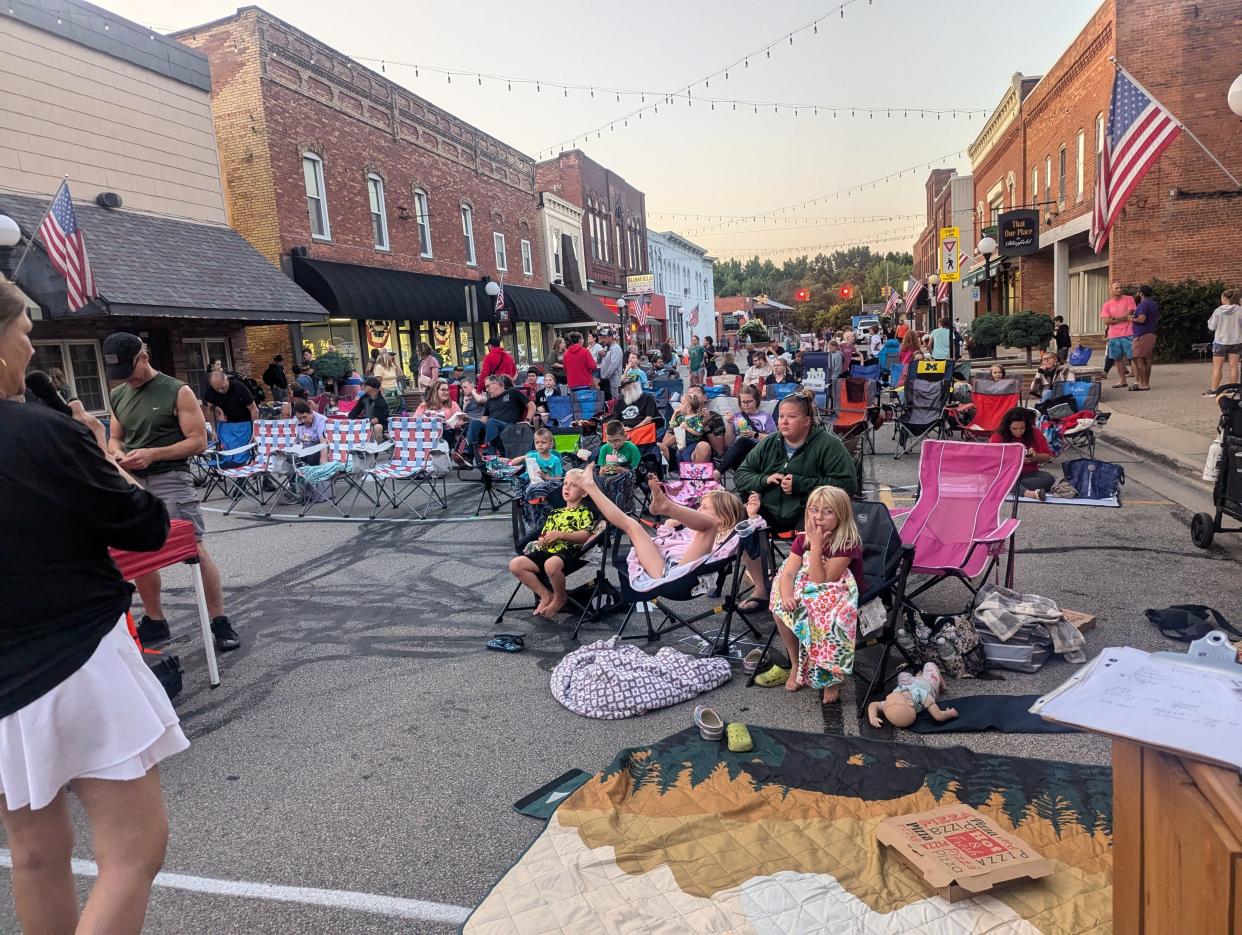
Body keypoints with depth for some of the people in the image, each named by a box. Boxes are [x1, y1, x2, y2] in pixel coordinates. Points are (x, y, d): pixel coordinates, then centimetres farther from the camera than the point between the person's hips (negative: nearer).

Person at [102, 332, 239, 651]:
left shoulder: (177, 392, -5)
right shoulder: (118, 396, 12)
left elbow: (198, 441, -8)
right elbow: (115, 438, 21)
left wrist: (153, 453, -18)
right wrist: (118, 454, -3)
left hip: (170, 480, -6)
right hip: (133, 483, 6)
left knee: (195, 551, -10)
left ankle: (220, 622, -2)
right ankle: (154, 621, 26)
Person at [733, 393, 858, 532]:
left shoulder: (828, 445, -1)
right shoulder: (769, 443, 14)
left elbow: (848, 484, -11)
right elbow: (739, 475, 17)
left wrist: (800, 484, -15)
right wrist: (765, 480, -5)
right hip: (768, 519, 5)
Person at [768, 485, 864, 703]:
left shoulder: (847, 544, -20)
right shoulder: (802, 539, -2)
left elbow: (820, 582, -25)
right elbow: (788, 574, -13)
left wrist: (816, 546, -28)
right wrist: (787, 596, -33)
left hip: (838, 597, -5)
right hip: (809, 595, 5)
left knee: (825, 619, -35)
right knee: (780, 609, -21)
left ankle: (832, 676, -11)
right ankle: (796, 664, 0)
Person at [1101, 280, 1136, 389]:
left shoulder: (1129, 299, 2)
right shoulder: (1107, 305, 8)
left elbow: (1129, 314, -8)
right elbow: (1106, 321, -4)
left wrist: (1114, 319, -7)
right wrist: (1124, 318, -8)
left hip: (1128, 334, -3)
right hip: (1113, 336, 4)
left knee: (1132, 357, -4)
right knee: (1117, 359, 8)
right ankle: (1122, 381, 17)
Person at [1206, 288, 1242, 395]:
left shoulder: (1218, 311, -13)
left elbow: (1211, 327, -6)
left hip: (1221, 341, -3)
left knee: (1217, 366, 5)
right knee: (1233, 366, 9)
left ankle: (1213, 390, 6)